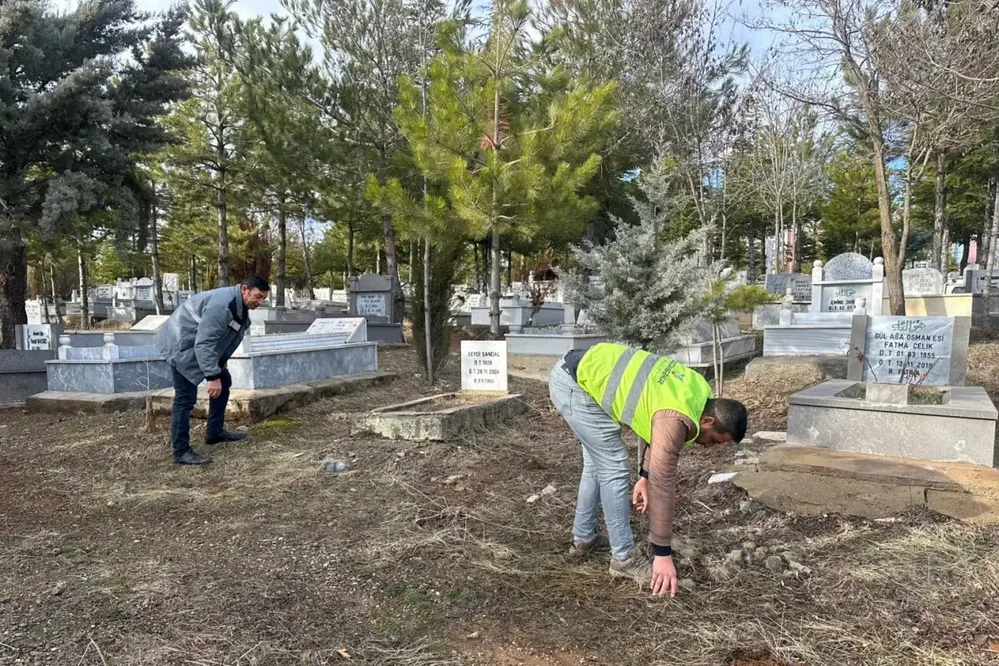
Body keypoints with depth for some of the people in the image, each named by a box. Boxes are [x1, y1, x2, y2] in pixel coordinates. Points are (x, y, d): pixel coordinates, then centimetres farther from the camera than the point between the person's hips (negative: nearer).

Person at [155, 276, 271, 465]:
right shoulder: (221, 305, -31)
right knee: (185, 399, -11)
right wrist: (213, 376, -35)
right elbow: (204, 344, -34)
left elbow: (224, 337, 16)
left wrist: (219, 370, 19)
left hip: (201, 345, 11)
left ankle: (215, 432, 24)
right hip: (183, 345, -11)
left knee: (223, 382, 14)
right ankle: (181, 451, -6)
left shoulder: (240, 306, 2)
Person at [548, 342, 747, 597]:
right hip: (575, 383, -10)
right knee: (614, 468, -6)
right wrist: (662, 554, -14)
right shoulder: (676, 420, -23)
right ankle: (624, 558, 5)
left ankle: (583, 539, 32)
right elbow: (662, 484, -21)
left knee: (597, 463, 20)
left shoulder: (698, 390, 4)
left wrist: (644, 475, 17)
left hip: (583, 370, 10)